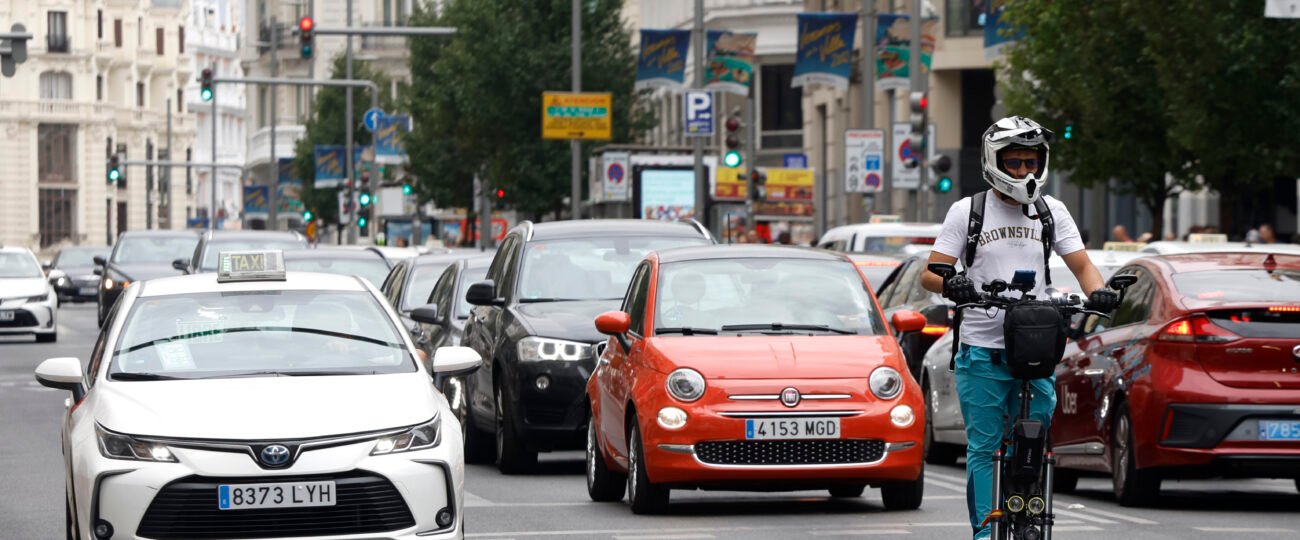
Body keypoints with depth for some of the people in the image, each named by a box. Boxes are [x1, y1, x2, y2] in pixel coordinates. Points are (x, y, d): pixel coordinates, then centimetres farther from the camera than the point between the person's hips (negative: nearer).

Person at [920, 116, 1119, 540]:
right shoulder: (967, 211, 4)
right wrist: (951, 285, -24)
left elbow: (1081, 265, 8)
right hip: (982, 350, -2)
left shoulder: (1051, 211, 11)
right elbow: (930, 273, 0)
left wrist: (1097, 291, -15)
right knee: (984, 447, -2)